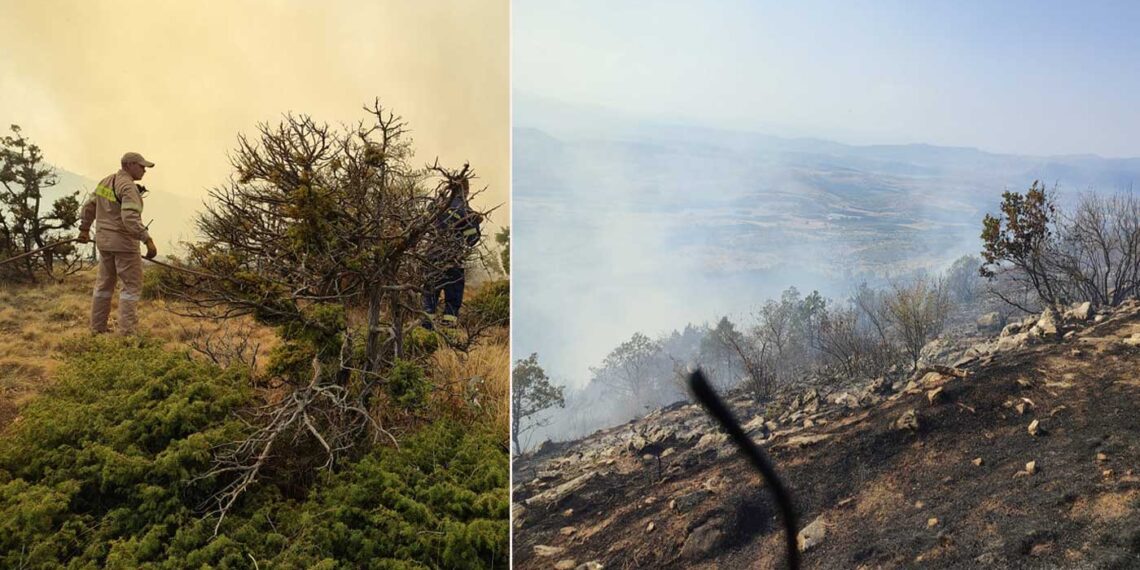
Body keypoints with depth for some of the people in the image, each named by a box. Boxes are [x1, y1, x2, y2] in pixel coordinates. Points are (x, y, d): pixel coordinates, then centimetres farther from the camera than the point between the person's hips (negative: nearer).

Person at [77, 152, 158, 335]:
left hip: (104, 240, 9)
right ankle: (127, 331, -7)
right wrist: (148, 240, -30)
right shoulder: (128, 187, -17)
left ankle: (97, 328, 22)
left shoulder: (105, 181, 10)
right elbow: (130, 218, -29)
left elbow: (89, 206, 19)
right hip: (123, 242, -9)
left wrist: (84, 229, 29)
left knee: (104, 283, 16)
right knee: (132, 285, -3)